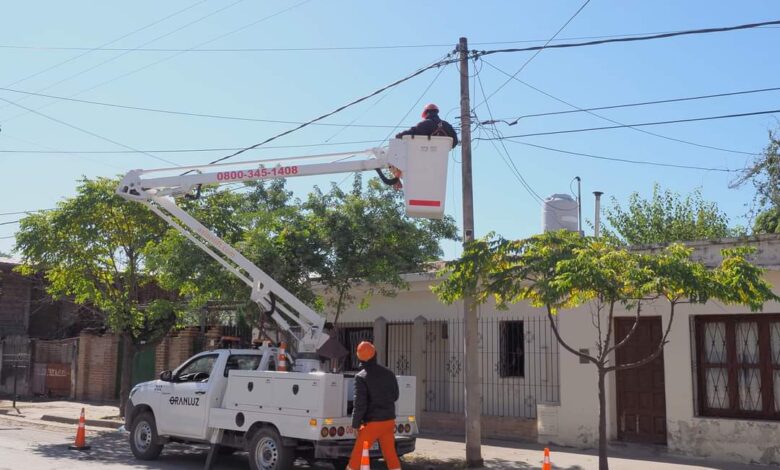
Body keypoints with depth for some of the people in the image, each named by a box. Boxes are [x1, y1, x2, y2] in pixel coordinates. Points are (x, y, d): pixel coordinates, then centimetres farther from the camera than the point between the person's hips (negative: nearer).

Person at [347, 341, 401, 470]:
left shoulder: (361, 377, -14)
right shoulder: (388, 373, 2)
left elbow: (360, 404, -14)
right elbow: (395, 396, 13)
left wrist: (355, 425, -5)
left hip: (372, 422, -5)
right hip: (389, 421, 5)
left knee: (358, 454, 5)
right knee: (390, 454, 13)